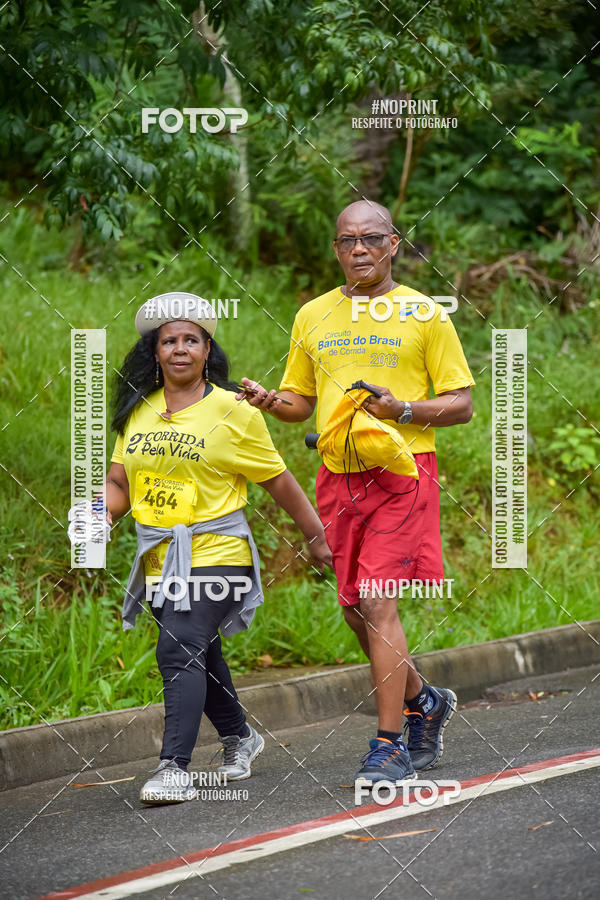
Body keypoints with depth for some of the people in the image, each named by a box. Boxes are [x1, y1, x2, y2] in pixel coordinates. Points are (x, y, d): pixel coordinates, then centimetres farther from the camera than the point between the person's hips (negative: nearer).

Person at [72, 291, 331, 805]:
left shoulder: (233, 412, -5)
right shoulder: (138, 411, 8)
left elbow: (278, 480, 1)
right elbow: (119, 480, 11)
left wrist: (316, 537, 6)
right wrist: (105, 512, -10)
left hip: (215, 552, -6)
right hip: (160, 557, 6)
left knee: (179, 651, -20)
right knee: (199, 654, 20)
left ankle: (175, 768, -24)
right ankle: (239, 737, 42)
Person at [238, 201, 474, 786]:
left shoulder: (424, 314, 1)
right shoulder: (313, 316, 13)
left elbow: (461, 404, 2)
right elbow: (301, 401, 20)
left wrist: (403, 410, -16)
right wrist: (269, 402, -2)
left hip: (401, 471, -5)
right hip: (337, 475, 5)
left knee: (376, 603, -14)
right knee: (356, 610, 8)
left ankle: (391, 748, -9)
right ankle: (423, 702, 33)